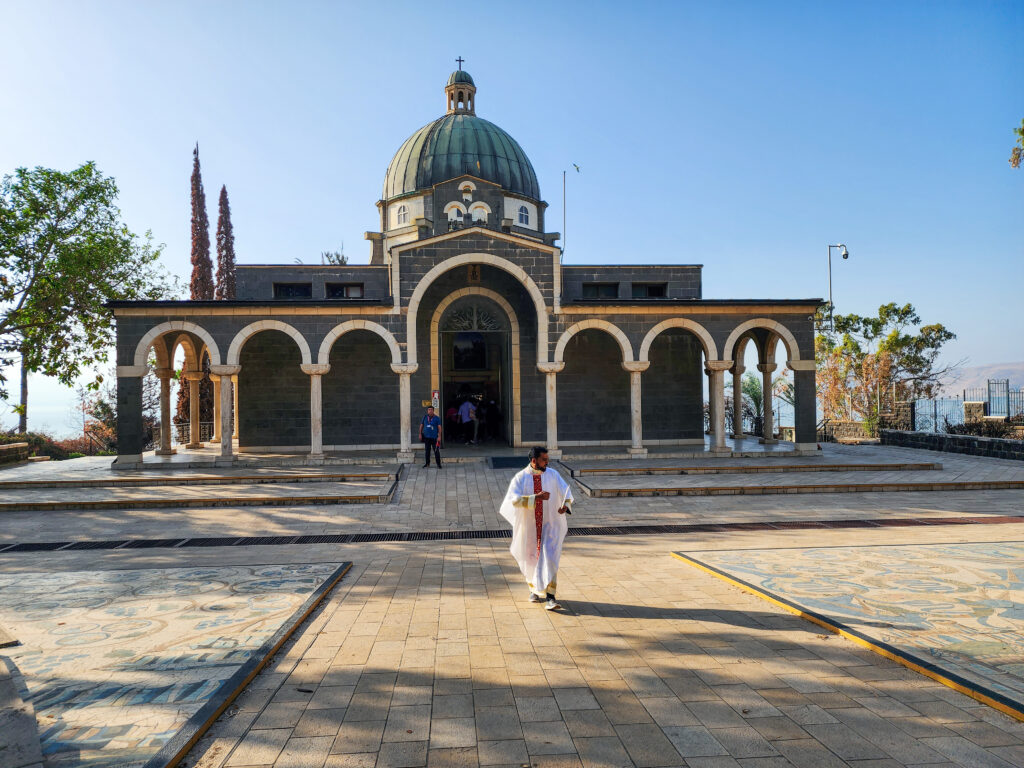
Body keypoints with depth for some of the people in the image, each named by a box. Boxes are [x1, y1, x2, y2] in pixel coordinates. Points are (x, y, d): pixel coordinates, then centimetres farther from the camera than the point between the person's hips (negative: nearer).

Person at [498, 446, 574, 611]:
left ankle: (549, 597, -14)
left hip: (550, 525, 0)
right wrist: (536, 497, -29)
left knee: (549, 559, -12)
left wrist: (566, 505, -23)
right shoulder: (520, 477, -6)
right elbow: (514, 499, -18)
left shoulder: (553, 475, 0)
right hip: (529, 526, 0)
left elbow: (566, 492, -1)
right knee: (531, 560, 12)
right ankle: (535, 590, 36)